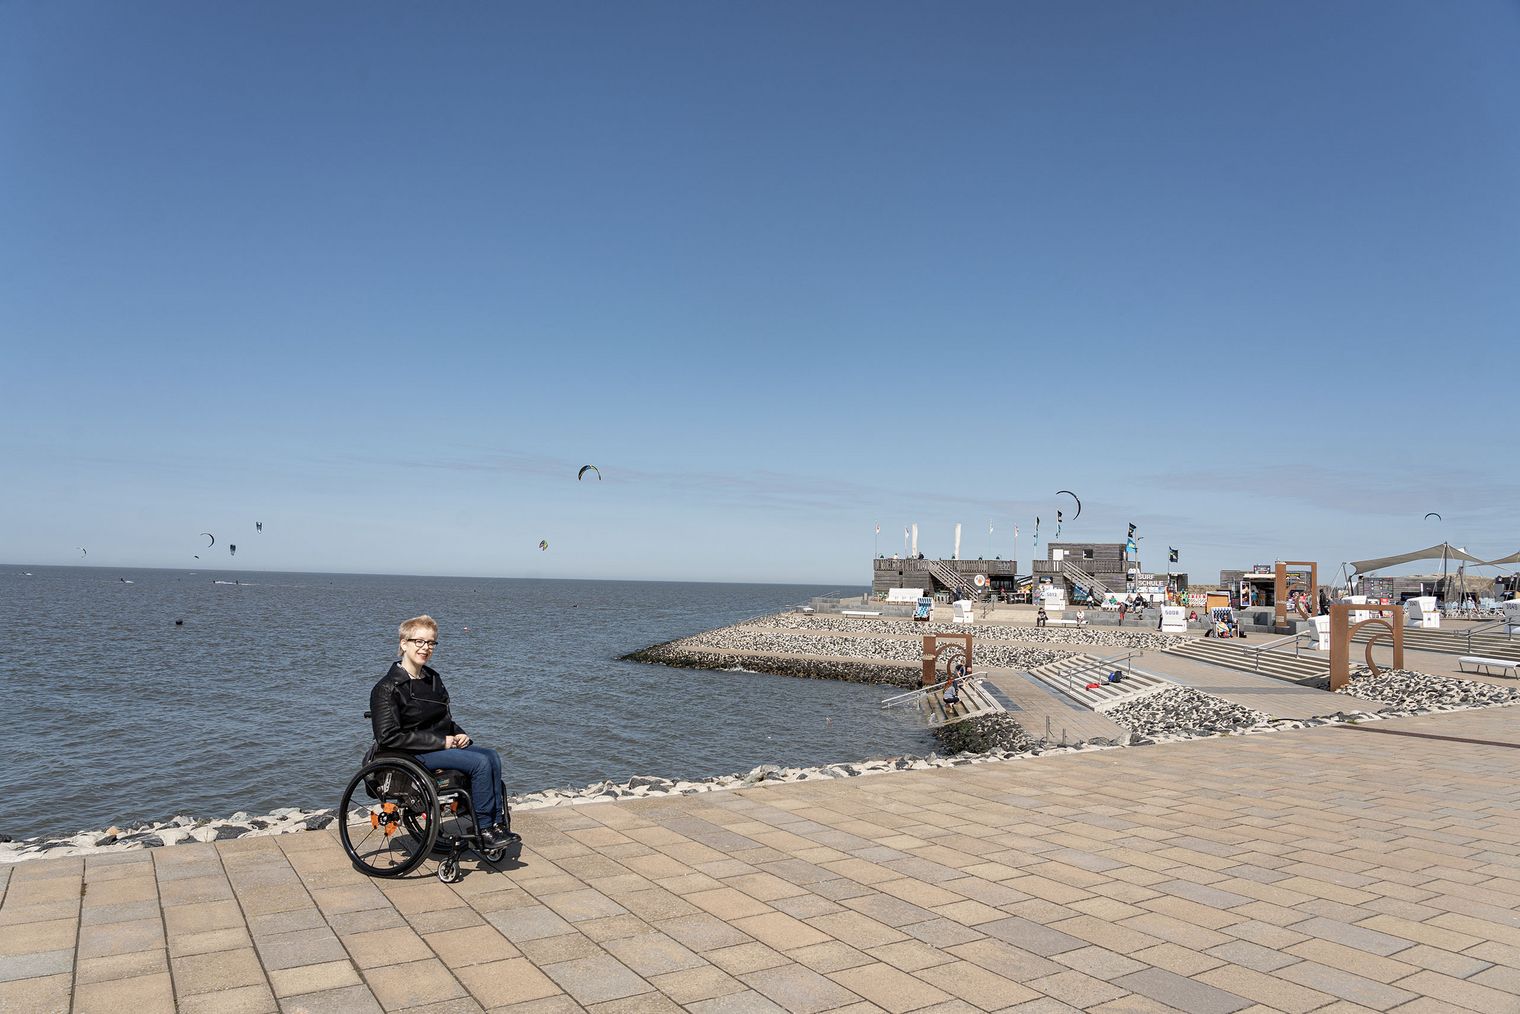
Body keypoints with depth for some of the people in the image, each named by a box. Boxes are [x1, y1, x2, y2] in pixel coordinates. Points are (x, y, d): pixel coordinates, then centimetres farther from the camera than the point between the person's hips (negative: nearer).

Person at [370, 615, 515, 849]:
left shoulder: (433, 678, 14)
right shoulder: (388, 687, -11)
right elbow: (387, 736, -19)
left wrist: (459, 735, 1)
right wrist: (441, 742, -19)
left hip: (443, 745, 8)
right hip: (413, 755, -8)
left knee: (493, 757, -16)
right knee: (480, 762, -25)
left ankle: (497, 823, -15)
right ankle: (483, 830, -15)